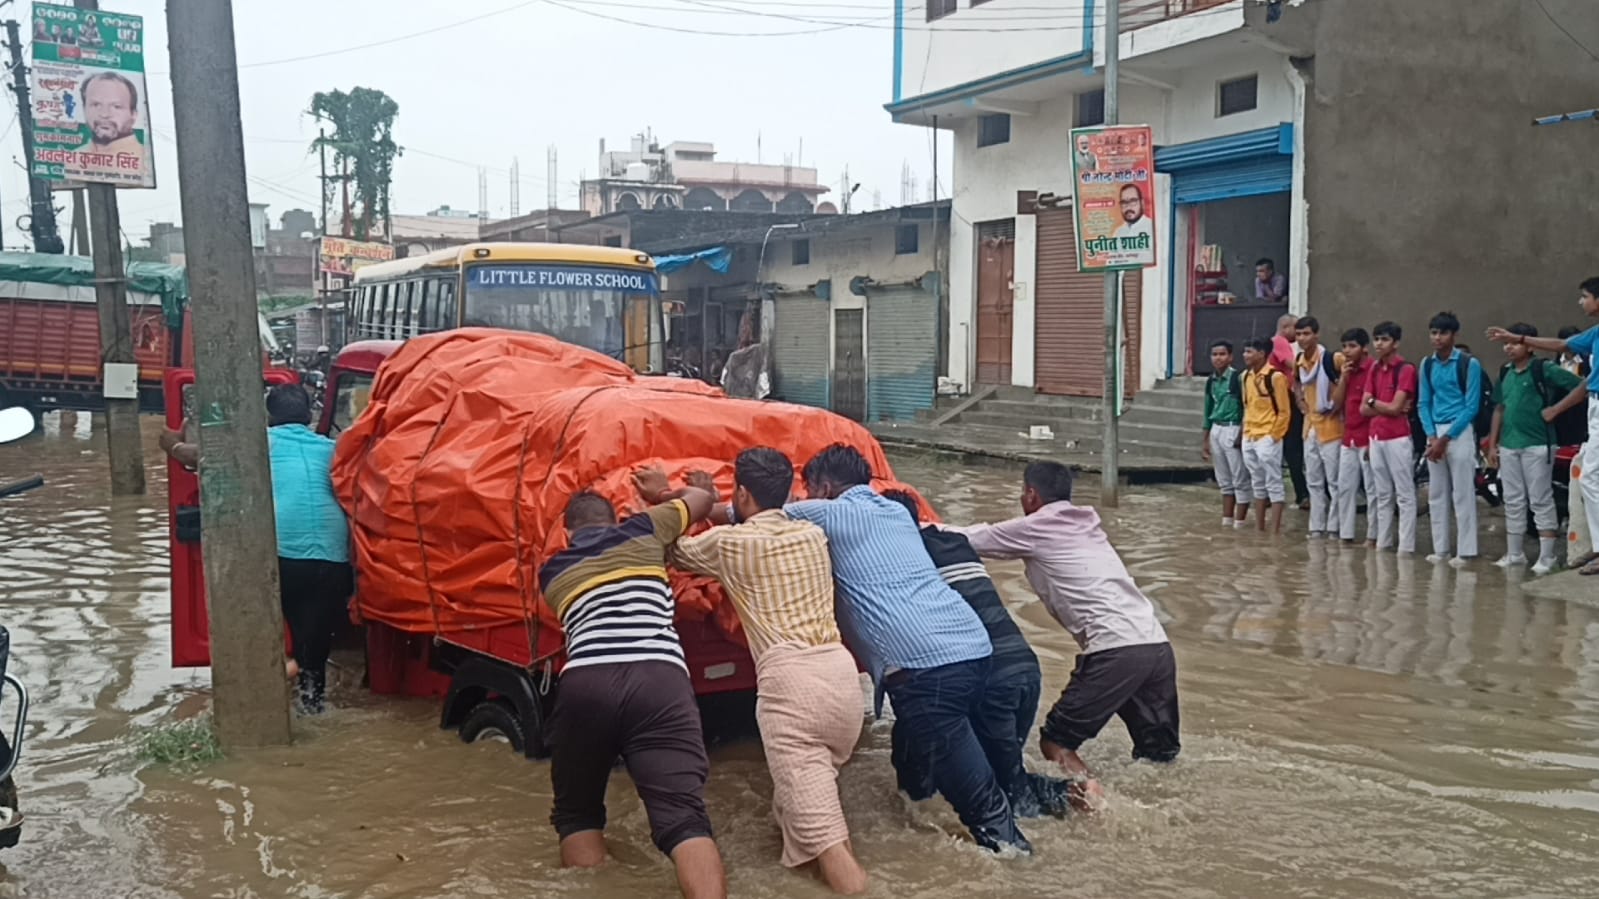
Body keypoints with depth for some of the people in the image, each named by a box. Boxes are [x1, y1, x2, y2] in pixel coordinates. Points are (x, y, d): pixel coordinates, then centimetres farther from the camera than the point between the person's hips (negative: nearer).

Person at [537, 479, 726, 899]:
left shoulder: (552, 572, 29)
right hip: (660, 681, -1)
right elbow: (703, 499, 42)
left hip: (585, 683, 1)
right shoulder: (643, 531, 26)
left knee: (577, 814, 21)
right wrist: (661, 494, 62)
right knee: (684, 818, -12)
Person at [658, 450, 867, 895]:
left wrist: (663, 500, 40)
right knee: (795, 802, 20)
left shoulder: (727, 543, 6)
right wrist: (714, 507, 49)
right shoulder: (814, 534, 21)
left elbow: (676, 552, 27)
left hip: (790, 677, -6)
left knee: (813, 818, -12)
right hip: (841, 670, 6)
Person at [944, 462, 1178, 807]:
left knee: (1056, 741, 2)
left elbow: (970, 541, 16)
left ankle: (1091, 795, -19)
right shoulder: (1086, 523, 25)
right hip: (1158, 645, 7)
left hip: (1116, 651, -7)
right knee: (1159, 754, 17)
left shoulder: (1033, 528, 5)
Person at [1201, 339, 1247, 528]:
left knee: (1240, 480, -2)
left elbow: (1246, 408, -12)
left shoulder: (1237, 378, -11)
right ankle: (1226, 521, 19)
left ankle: (1239, 523, 1)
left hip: (1233, 430, -7)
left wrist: (1241, 434, -16)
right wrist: (1205, 439, 17)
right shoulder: (1211, 381, 10)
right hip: (1216, 431, 8)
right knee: (1224, 480, 13)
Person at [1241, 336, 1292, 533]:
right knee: (1257, 484, 13)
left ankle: (1275, 530, -2)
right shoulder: (1246, 376, 10)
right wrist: (1246, 430, 12)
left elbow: (1284, 411, -10)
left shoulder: (1275, 376, -12)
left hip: (1268, 438, -8)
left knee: (1273, 484, -3)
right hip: (1249, 438, 8)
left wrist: (1274, 436, -12)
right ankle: (1260, 528, 20)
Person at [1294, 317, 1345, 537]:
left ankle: (1334, 528, 3)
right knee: (1314, 482, 12)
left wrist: (1338, 403, -17)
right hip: (1310, 426, 8)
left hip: (1331, 426, -8)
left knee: (1334, 482, -3)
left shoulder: (1332, 359, -16)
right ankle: (1316, 528, 19)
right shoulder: (1298, 362, 7)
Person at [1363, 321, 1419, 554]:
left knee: (1404, 495, -3)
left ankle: (1406, 546, -3)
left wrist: (1373, 401, 0)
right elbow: (1364, 409, 7)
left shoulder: (1406, 369, -8)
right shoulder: (1374, 370, 12)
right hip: (1376, 437, 7)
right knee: (1382, 495, 13)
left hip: (1398, 438, -7)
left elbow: (1395, 408, -14)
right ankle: (1383, 543, 19)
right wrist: (1387, 407, -7)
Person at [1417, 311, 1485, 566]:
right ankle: (1440, 548, 14)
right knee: (1436, 494, 8)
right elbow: (1424, 404, 10)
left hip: (1460, 432, -5)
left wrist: (1446, 437, -11)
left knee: (1462, 494, -5)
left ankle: (1465, 551, -2)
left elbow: (1472, 407, -7)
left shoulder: (1469, 364, -6)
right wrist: (1431, 436, -5)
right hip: (1434, 433, 6)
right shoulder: (1427, 364, 10)